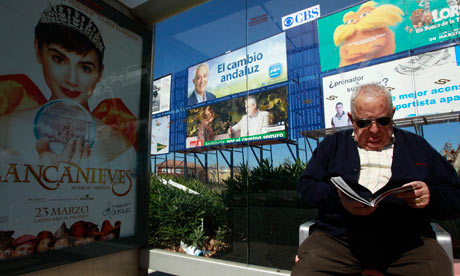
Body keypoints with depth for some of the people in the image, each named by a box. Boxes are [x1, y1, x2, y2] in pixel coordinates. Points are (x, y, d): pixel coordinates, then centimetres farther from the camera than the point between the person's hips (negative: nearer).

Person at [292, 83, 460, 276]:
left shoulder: (416, 146, 17)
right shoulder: (333, 144, 14)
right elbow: (306, 186, 6)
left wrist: (431, 196, -9)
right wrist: (338, 199, -15)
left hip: (405, 238, 2)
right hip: (337, 236, -1)